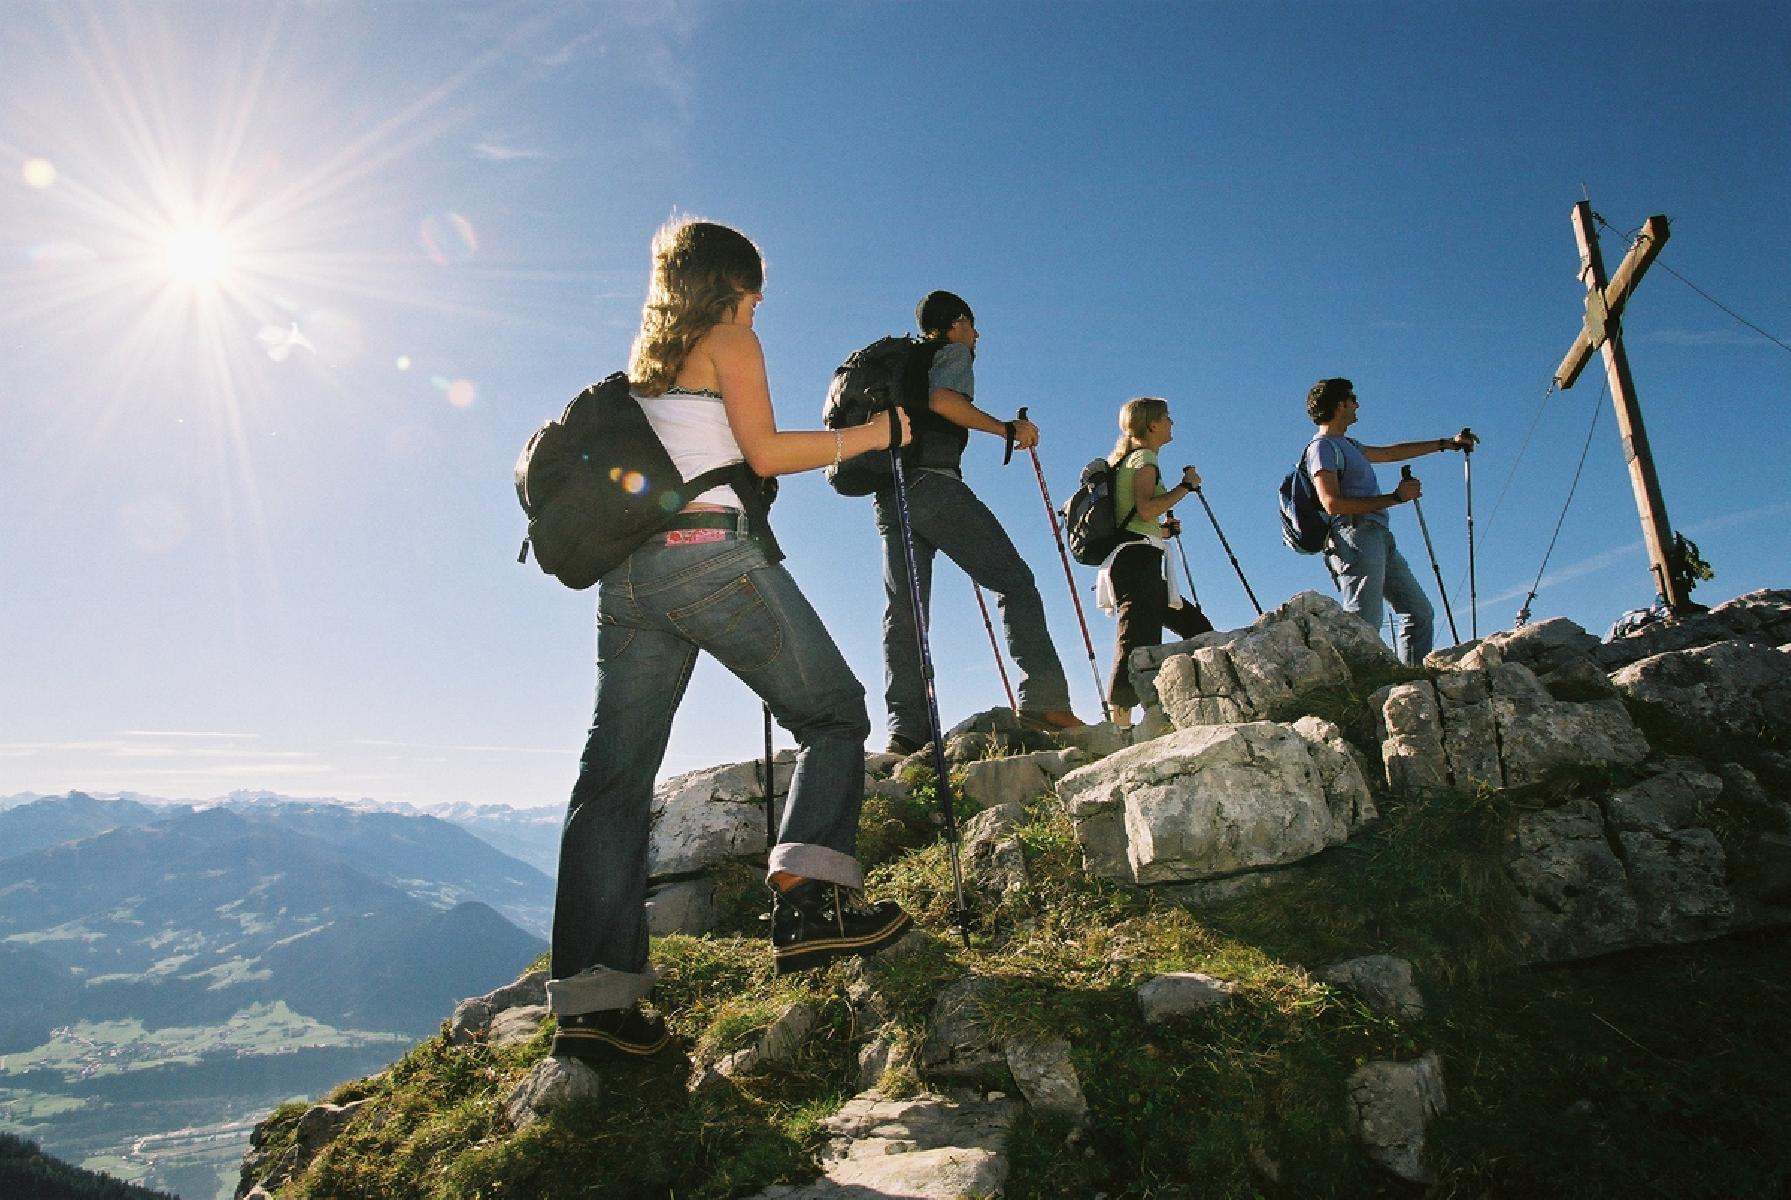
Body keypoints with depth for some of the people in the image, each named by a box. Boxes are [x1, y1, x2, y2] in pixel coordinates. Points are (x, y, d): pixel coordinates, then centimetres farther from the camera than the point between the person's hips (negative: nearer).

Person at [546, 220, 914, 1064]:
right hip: (709, 551, -7)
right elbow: (764, 451, -2)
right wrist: (862, 437, 7)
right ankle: (808, 900, -14)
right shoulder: (729, 338, 6)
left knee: (614, 772, 1)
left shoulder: (646, 358, 27)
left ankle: (591, 1002, -1)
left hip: (627, 568, 7)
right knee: (831, 714, 5)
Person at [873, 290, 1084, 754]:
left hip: (889, 497, 8)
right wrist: (1008, 429, -9)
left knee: (902, 611, 0)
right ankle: (1043, 700, -21)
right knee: (1014, 581, -8)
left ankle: (906, 727, -11)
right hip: (933, 484, -8)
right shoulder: (954, 351, 8)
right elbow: (941, 399, -13)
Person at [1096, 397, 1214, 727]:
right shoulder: (1144, 458, -1)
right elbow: (1145, 509, -18)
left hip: (1139, 566, 10)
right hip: (1138, 560, -10)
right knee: (1139, 640, -20)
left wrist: (1164, 529, 19)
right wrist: (1186, 485, -8)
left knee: (1196, 626, 14)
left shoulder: (1126, 460, 27)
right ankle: (1119, 722, -27)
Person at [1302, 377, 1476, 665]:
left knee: (1420, 612, 10)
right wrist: (1395, 497, -11)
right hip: (1355, 537, -10)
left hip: (1379, 539, 10)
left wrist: (1447, 443, 46)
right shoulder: (1322, 447, -4)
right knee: (1364, 627, -20)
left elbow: (1390, 452, 40)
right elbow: (1333, 504, -16)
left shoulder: (1347, 445, 26)